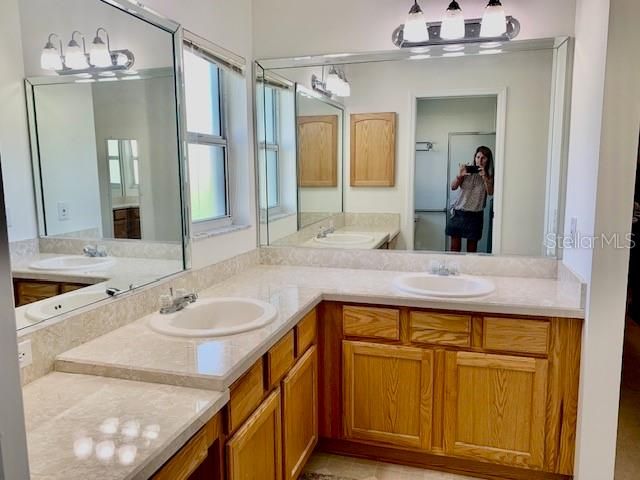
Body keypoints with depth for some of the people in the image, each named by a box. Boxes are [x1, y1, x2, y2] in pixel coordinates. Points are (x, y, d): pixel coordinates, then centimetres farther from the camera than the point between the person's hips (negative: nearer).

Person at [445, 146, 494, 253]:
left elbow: (490, 192, -10)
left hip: (475, 215, 0)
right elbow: (453, 187, -3)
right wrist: (459, 175, -20)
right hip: (458, 212, 0)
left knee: (472, 246, 4)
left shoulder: (489, 176, 4)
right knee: (455, 248, 0)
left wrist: (485, 177, -22)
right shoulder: (467, 171, 2)